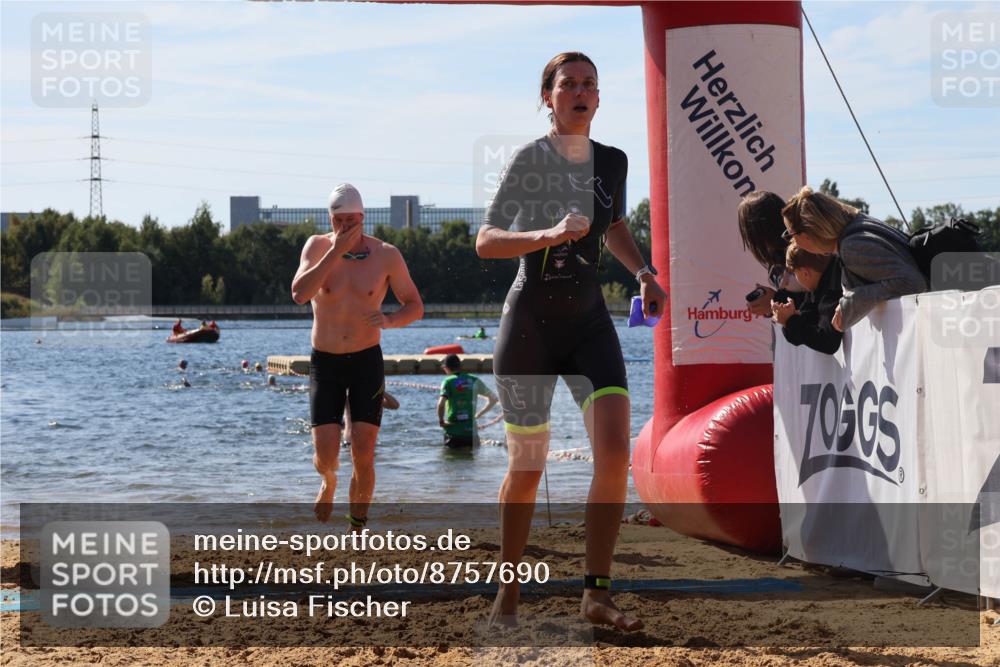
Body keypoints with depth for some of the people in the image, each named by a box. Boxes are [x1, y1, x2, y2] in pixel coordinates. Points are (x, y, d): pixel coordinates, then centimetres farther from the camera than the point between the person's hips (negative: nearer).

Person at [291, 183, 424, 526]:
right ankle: (328, 481, 30)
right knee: (325, 455, -8)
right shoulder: (318, 246, -8)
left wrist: (388, 320, -22)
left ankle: (357, 530, 7)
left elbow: (415, 306, 0)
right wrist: (336, 251, -28)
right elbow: (299, 294, -23)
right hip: (324, 363, 0)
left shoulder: (386, 254, -7)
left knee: (363, 456, -9)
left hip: (367, 361, 0)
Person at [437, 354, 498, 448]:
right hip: (471, 431, 3)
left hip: (453, 431, -3)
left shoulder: (448, 381, -4)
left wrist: (441, 421, -3)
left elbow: (441, 404, -19)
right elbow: (494, 398, 16)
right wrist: (479, 414, 21)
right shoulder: (474, 381, 9)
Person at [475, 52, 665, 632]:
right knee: (528, 468, 4)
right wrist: (548, 235, -33)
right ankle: (508, 595, 21)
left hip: (590, 322, 4)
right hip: (529, 324, -4)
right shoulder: (530, 160, -9)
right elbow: (486, 242, -17)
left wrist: (643, 271, 8)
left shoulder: (613, 163, 6)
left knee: (615, 451, -14)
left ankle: (597, 594, -9)